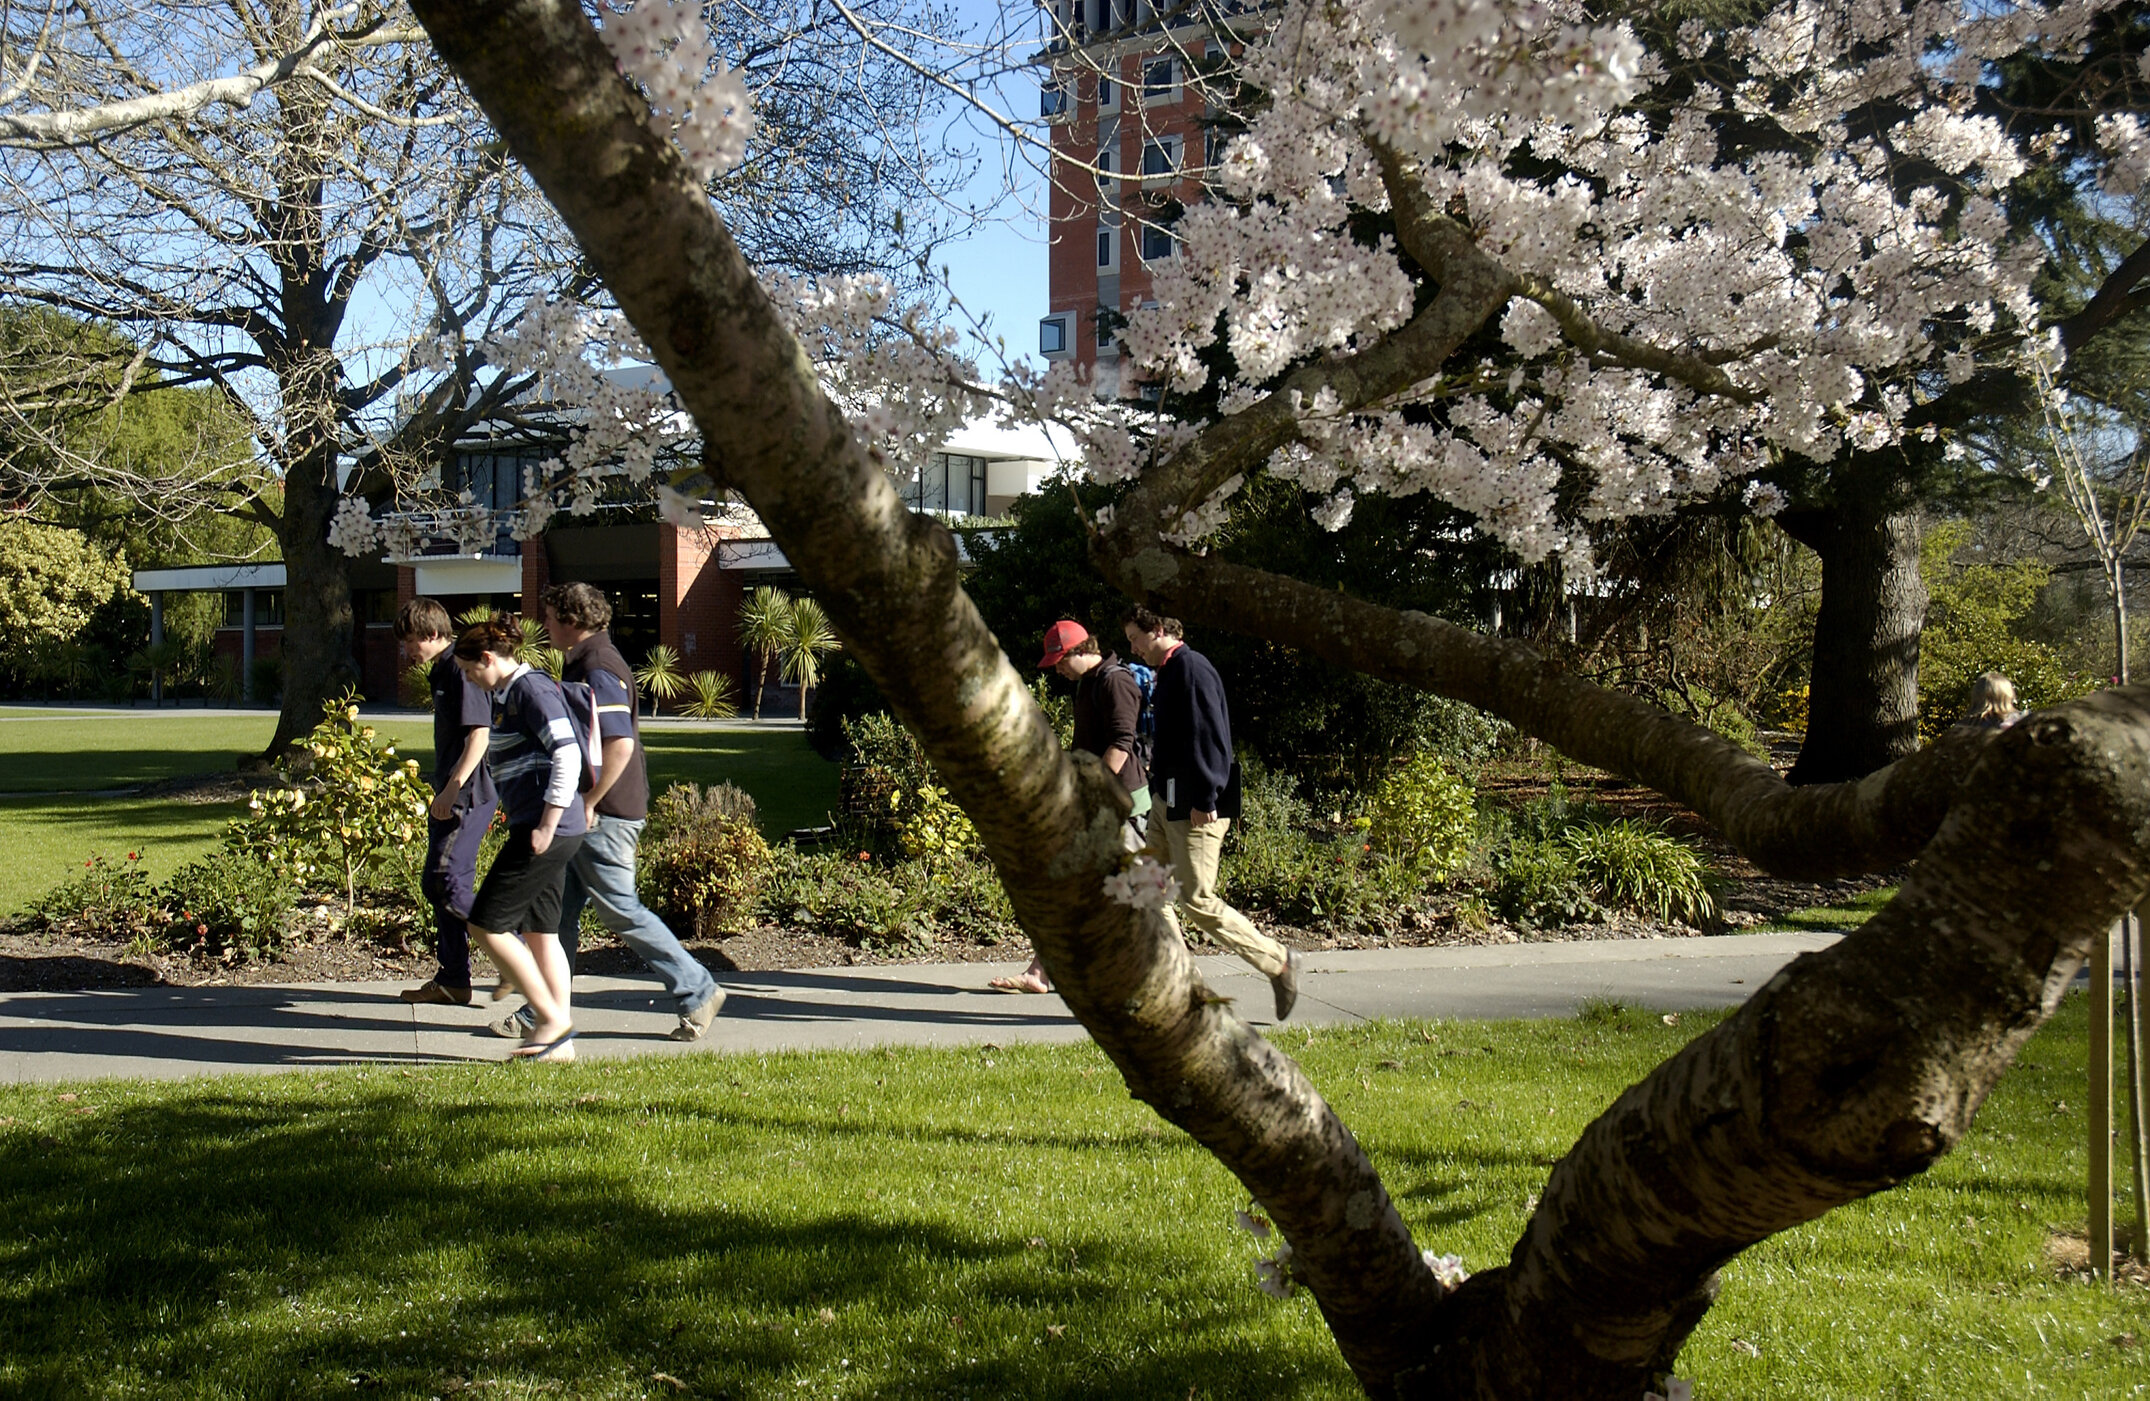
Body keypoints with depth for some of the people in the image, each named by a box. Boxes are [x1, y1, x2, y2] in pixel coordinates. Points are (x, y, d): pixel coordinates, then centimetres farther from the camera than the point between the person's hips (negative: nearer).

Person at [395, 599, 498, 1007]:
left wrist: (453, 788, -24)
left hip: (469, 793, -11)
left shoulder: (461, 670, -13)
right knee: (438, 885, 10)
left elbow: (479, 733, -21)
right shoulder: (441, 672, 18)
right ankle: (452, 981, 15)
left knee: (445, 881, -16)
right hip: (451, 794, 11)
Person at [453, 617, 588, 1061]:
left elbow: (568, 756, -21)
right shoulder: (507, 694, 17)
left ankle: (550, 1018, -1)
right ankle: (560, 1042, 14)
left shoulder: (532, 689, -13)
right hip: (533, 827, 10)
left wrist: (546, 826, -21)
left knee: (486, 924, -6)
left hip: (548, 831, -10)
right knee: (539, 932, 11)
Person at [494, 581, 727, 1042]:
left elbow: (620, 744, -28)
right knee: (560, 910, 12)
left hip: (604, 816, -11)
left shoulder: (597, 669, -18)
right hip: (583, 815, 11)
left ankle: (697, 993, 5)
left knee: (621, 911, -4)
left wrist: (588, 803, -21)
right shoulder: (582, 663, 15)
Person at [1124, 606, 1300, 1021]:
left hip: (1194, 805, -10)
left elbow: (1208, 736, -21)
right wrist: (1161, 793, 18)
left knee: (1197, 899, -9)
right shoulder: (1168, 672, 16)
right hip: (1167, 801, 10)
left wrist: (1204, 800, -23)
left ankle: (1277, 963, 3)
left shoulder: (1191, 668, -14)